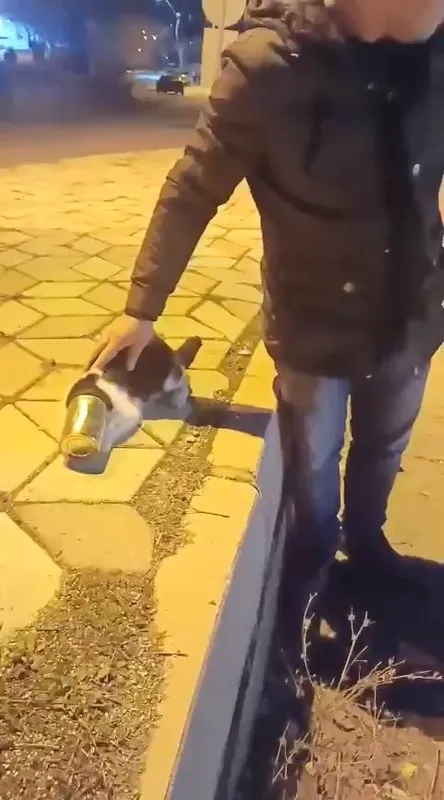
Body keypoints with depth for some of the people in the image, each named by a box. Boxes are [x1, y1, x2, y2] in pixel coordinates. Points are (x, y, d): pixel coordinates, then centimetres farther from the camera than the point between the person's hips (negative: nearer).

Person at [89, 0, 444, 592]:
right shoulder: (271, 63, -20)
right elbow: (192, 192, -14)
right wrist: (143, 307, -12)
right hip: (316, 328, -3)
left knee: (383, 452, 25)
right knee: (315, 459, 20)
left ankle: (365, 537, 56)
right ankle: (317, 557, 51)